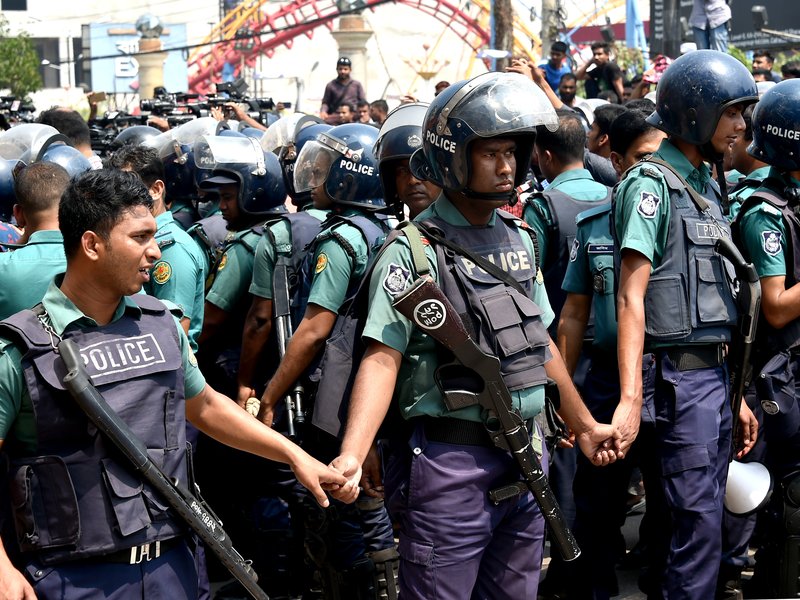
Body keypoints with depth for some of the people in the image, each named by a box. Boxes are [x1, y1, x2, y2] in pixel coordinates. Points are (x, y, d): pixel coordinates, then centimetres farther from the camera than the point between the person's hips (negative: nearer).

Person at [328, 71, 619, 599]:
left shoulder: (519, 238, 11)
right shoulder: (414, 251, -11)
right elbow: (383, 357, -19)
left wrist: (585, 425, 24)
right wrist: (351, 455, -32)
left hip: (527, 458, 7)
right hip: (453, 462, -7)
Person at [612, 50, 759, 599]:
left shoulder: (707, 184, 15)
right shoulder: (652, 184, -11)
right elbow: (631, 297, -17)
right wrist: (630, 399, -26)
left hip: (717, 369, 9)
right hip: (682, 373, -8)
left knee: (707, 516, 14)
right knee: (700, 523, -5)